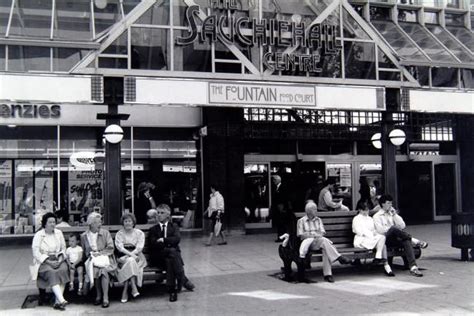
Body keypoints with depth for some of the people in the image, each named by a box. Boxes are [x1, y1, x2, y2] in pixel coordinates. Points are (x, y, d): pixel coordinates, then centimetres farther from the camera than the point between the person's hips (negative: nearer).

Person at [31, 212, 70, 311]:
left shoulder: (59, 233, 11)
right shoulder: (38, 235, -1)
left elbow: (63, 248, 15)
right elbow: (36, 253, -8)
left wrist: (61, 256, -4)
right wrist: (47, 259, -18)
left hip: (58, 259, 3)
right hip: (43, 261, -3)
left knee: (63, 270, -30)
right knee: (51, 273, -34)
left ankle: (57, 302, -32)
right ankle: (62, 300, -44)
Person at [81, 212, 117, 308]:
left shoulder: (105, 233, 5)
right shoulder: (84, 236, 10)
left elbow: (110, 248, 1)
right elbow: (85, 251, 16)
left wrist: (99, 253, -10)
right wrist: (90, 254, -3)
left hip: (105, 258, -1)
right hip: (92, 259, 1)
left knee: (104, 270, -32)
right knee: (95, 269, -32)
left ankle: (105, 298, -27)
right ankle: (98, 295, -17)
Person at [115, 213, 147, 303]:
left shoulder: (139, 233, 9)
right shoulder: (119, 234, 10)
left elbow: (140, 247, -3)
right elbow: (119, 247, -6)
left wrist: (131, 254, -20)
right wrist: (130, 254, -22)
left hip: (136, 256, 0)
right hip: (123, 257, 0)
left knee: (130, 261, -33)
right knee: (130, 261, -34)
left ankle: (125, 291, -32)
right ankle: (134, 288, -38)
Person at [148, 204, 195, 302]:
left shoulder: (174, 227, 18)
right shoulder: (153, 229, 16)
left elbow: (177, 239, -4)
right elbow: (152, 244, -3)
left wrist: (163, 240, -10)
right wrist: (169, 243, -12)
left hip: (174, 254, 1)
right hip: (158, 257, 0)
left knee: (169, 261, -34)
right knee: (172, 252, -32)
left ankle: (172, 290, -29)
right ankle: (184, 280, -28)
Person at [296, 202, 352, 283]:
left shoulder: (318, 220, 21)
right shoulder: (301, 221, 7)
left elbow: (322, 233, 11)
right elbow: (301, 235, -2)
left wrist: (318, 235, -12)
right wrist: (314, 235, -12)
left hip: (319, 241, 4)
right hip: (307, 242, -3)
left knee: (325, 249, -32)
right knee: (324, 240, -33)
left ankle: (327, 274, -36)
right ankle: (339, 257, -32)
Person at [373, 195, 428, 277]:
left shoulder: (393, 214, 23)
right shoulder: (377, 216, 7)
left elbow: (402, 226, 9)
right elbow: (380, 230, -9)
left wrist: (395, 215, 1)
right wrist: (391, 228, -5)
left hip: (396, 239, 4)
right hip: (385, 240, -4)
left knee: (406, 241, -30)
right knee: (393, 229, -35)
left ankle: (413, 267, -42)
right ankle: (414, 241, -23)